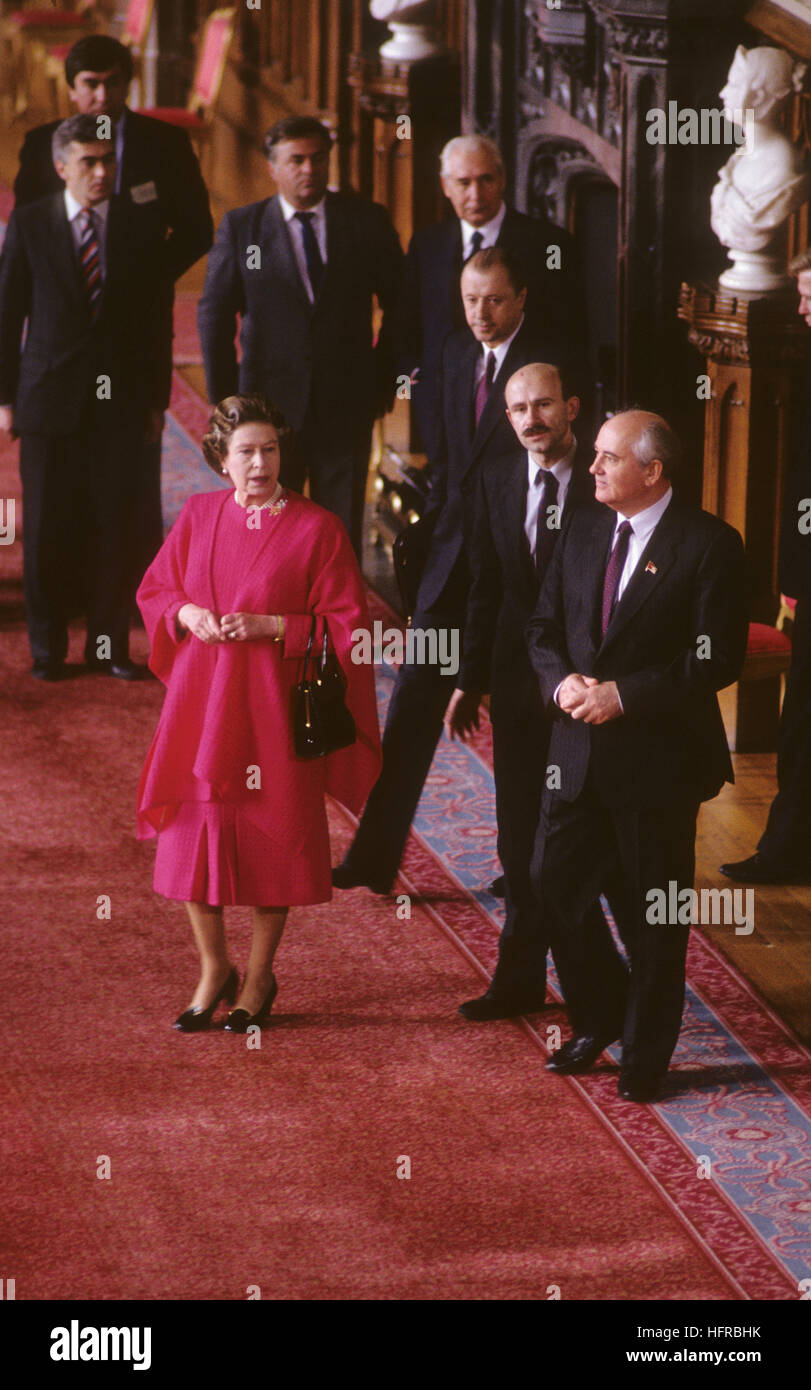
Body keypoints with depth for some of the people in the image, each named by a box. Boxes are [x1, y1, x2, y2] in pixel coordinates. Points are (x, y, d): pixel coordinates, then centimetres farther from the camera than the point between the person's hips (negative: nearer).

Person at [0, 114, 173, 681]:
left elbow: (156, 319, 8)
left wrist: (157, 399, 5)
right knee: (47, 529, 3)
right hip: (48, 397, -1)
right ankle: (48, 647, 14)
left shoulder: (142, 226, 4)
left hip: (120, 400, 1)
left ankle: (111, 644, 12)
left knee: (116, 525, 2)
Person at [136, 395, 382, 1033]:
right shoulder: (198, 516, 5)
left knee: (269, 837, 4)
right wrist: (186, 612, -7)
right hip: (200, 701, 3)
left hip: (273, 705, -3)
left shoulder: (317, 528, -7)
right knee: (193, 831, 3)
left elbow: (347, 624, -7)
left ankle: (260, 976, 20)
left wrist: (271, 627, -17)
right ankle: (214, 968, 21)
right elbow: (154, 588, 14)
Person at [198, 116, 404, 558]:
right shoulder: (240, 227, 1)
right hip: (269, 407, 0)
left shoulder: (367, 222, 3)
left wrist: (384, 379, 7)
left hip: (347, 407, 0)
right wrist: (225, 400, 2)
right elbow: (214, 317, 5)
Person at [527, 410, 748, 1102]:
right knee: (556, 882, 6)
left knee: (654, 911, 5)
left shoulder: (710, 544, -11)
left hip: (659, 756, -6)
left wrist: (625, 695, -20)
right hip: (580, 748, 6)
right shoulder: (583, 531, 8)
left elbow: (719, 657, -15)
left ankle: (646, 1054, 19)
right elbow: (544, 626, 13)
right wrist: (562, 683, -9)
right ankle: (599, 1019, 28)